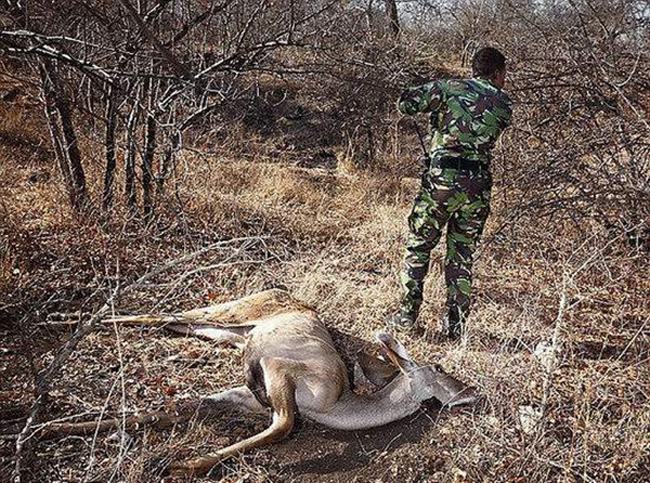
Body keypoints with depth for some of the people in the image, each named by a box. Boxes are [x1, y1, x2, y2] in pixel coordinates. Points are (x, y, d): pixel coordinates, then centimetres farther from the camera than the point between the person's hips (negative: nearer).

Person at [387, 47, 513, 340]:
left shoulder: (450, 87, 2)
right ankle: (455, 324, 15)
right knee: (462, 256, 12)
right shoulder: (504, 103, 10)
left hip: (442, 179, -2)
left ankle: (407, 316, 9)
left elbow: (405, 104, -1)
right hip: (478, 185, 3)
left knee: (418, 247, 9)